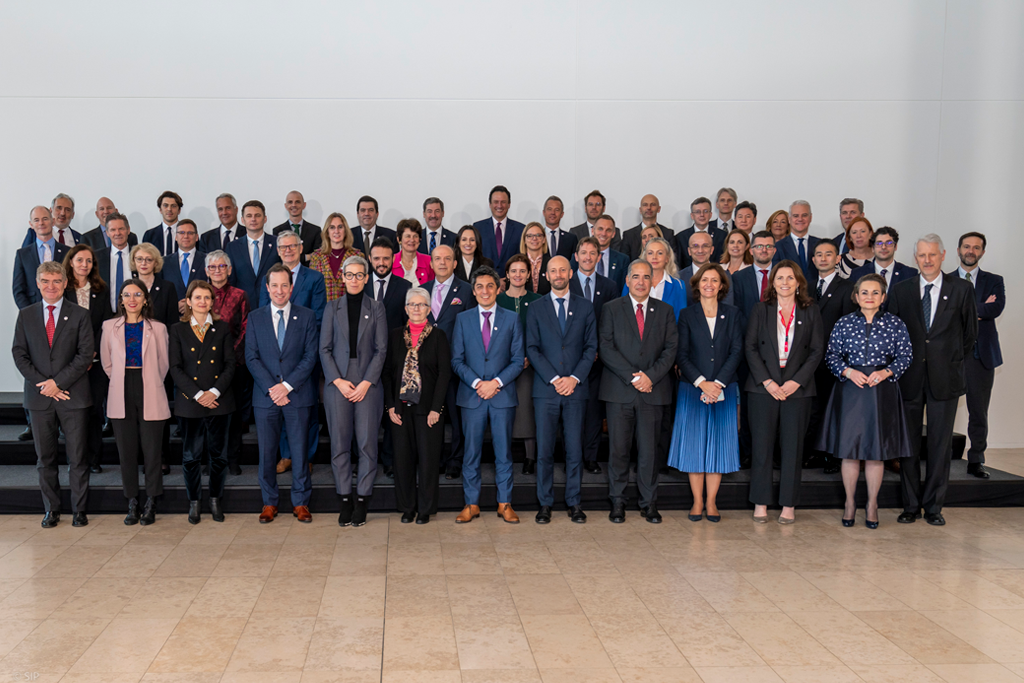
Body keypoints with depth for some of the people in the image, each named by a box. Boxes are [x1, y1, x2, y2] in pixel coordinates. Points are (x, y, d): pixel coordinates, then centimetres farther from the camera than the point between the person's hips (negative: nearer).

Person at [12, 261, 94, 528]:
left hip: (73, 396, -2)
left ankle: (79, 510, 13)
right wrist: (43, 385, -8)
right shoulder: (26, 315, 9)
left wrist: (57, 382, -12)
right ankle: (51, 509, 20)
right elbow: (20, 355, 4)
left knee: (77, 458, 2)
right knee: (45, 458, 9)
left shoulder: (80, 315, 2)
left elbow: (85, 355, -5)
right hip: (39, 396, 2)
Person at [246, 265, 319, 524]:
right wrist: (272, 388, -10)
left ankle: (300, 502, 15)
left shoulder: (307, 317, 4)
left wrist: (287, 386, -11)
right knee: (267, 451, 5)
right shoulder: (255, 318, 7)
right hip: (265, 395, 1)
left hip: (298, 394, -1)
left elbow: (310, 356, -2)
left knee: (299, 450, 4)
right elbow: (251, 358, 2)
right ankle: (269, 502, 18)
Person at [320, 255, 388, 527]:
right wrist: (338, 381, -7)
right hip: (337, 383, 1)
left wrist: (366, 383, -9)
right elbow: (324, 348, 5)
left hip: (367, 384, -1)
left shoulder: (376, 308, 6)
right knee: (339, 443, 2)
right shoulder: (333, 308, 8)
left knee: (367, 443, -2)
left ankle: (362, 500, 6)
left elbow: (381, 349, 1)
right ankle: (344, 500, 10)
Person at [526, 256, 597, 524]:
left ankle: (574, 502, 14)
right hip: (545, 389, 0)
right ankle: (545, 503, 11)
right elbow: (532, 349, 1)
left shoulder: (585, 307, 8)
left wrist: (574, 378, -8)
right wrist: (554, 379, -10)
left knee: (575, 448, 3)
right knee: (544, 449, 1)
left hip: (575, 388, 1)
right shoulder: (535, 309, 6)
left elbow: (591, 347, 4)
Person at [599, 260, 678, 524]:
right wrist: (632, 376, -12)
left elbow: (670, 350, 4)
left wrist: (650, 376, -10)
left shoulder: (665, 311, 11)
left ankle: (649, 503, 15)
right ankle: (617, 502, 14)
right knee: (618, 449, 3)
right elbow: (606, 348, -4)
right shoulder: (611, 309, 5)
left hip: (653, 391, 1)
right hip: (619, 390, -1)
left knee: (649, 450, 4)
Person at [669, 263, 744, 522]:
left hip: (724, 389, 1)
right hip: (692, 389, -1)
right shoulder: (687, 316, 5)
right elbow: (681, 355, -1)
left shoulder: (732, 314, 8)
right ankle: (697, 501, 8)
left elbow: (737, 351, 0)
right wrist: (702, 383, -12)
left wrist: (718, 383, -11)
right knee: (694, 442, 0)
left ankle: (711, 501, 9)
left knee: (718, 442, 2)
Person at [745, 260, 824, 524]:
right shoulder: (761, 310, 7)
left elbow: (817, 350, 4)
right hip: (764, 387, 0)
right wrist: (766, 381, -9)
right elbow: (750, 347, 2)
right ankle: (761, 503, 9)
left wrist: (797, 381, -8)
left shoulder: (811, 312, 8)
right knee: (762, 445, 0)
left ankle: (788, 505, 11)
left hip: (797, 388, 0)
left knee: (793, 446, 3)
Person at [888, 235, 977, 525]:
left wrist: (954, 361, 7)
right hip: (909, 377, 1)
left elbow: (970, 332, 9)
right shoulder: (901, 290, 5)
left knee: (940, 444, 4)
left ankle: (934, 506, 14)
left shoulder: (961, 289, 2)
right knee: (909, 443, 5)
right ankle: (911, 505, 15)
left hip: (945, 378, -1)